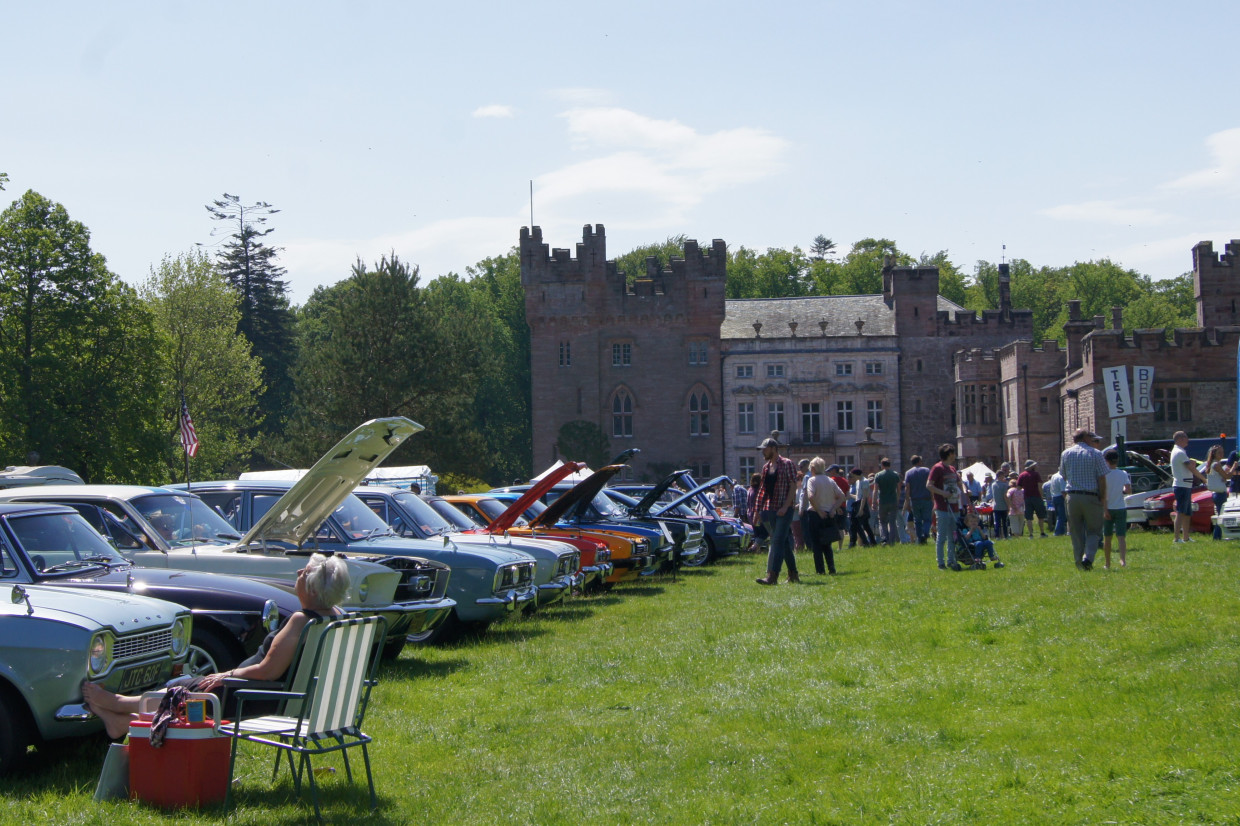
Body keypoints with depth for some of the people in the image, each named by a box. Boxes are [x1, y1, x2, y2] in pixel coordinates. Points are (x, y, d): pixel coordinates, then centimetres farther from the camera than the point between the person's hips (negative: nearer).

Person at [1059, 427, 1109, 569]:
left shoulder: (1065, 454, 7)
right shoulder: (1096, 454, -3)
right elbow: (1102, 478, -6)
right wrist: (1103, 498, -1)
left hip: (1072, 496, 3)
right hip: (1091, 497, -3)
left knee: (1076, 532, 10)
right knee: (1093, 531, 6)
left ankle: (1079, 561, 9)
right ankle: (1088, 557, -13)